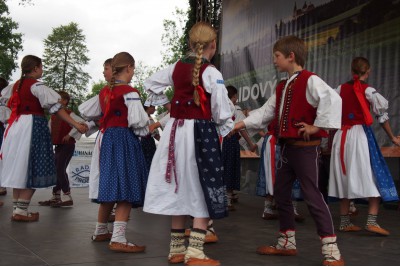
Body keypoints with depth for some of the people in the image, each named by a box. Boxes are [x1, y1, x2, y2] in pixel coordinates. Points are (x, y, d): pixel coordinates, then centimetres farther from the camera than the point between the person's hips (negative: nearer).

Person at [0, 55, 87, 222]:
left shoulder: (16, 85, 14)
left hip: (15, 127, 8)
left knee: (19, 169, 11)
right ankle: (21, 210, -4)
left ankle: (17, 208, 15)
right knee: (31, 169, -3)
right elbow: (56, 108, -15)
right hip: (32, 127, -8)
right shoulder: (37, 86, -10)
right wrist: (76, 125, -15)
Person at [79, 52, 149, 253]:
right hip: (124, 140, -8)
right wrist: (145, 130, 1)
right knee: (125, 190, -8)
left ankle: (100, 231, 32)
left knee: (109, 188, 19)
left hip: (105, 139, 8)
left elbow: (85, 110, 18)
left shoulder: (104, 91, 11)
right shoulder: (129, 92, -11)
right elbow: (137, 121, -18)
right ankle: (118, 239, -13)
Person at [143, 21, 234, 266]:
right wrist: (227, 129, 6)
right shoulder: (211, 73, -11)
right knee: (204, 191, 1)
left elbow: (150, 84, 22)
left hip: (176, 131, 6)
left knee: (181, 189, 13)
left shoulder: (176, 67, 7)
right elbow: (221, 112, -11)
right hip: (201, 132, -6)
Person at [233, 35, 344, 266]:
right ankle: (287, 243, 27)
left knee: (312, 195, -9)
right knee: (281, 194, 13)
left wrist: (316, 127, -22)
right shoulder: (282, 87, 16)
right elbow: (266, 112, 18)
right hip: (287, 147, 9)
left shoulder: (310, 80, -14)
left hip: (305, 148, -9)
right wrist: (241, 124, 10)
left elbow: (333, 100, -28)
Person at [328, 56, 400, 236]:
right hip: (361, 134, -5)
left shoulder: (341, 89, 7)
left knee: (345, 177, 11)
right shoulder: (368, 91, -5)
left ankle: (345, 222, 14)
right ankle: (372, 221, -13)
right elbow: (382, 115, -1)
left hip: (342, 135, 5)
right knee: (374, 177, -2)